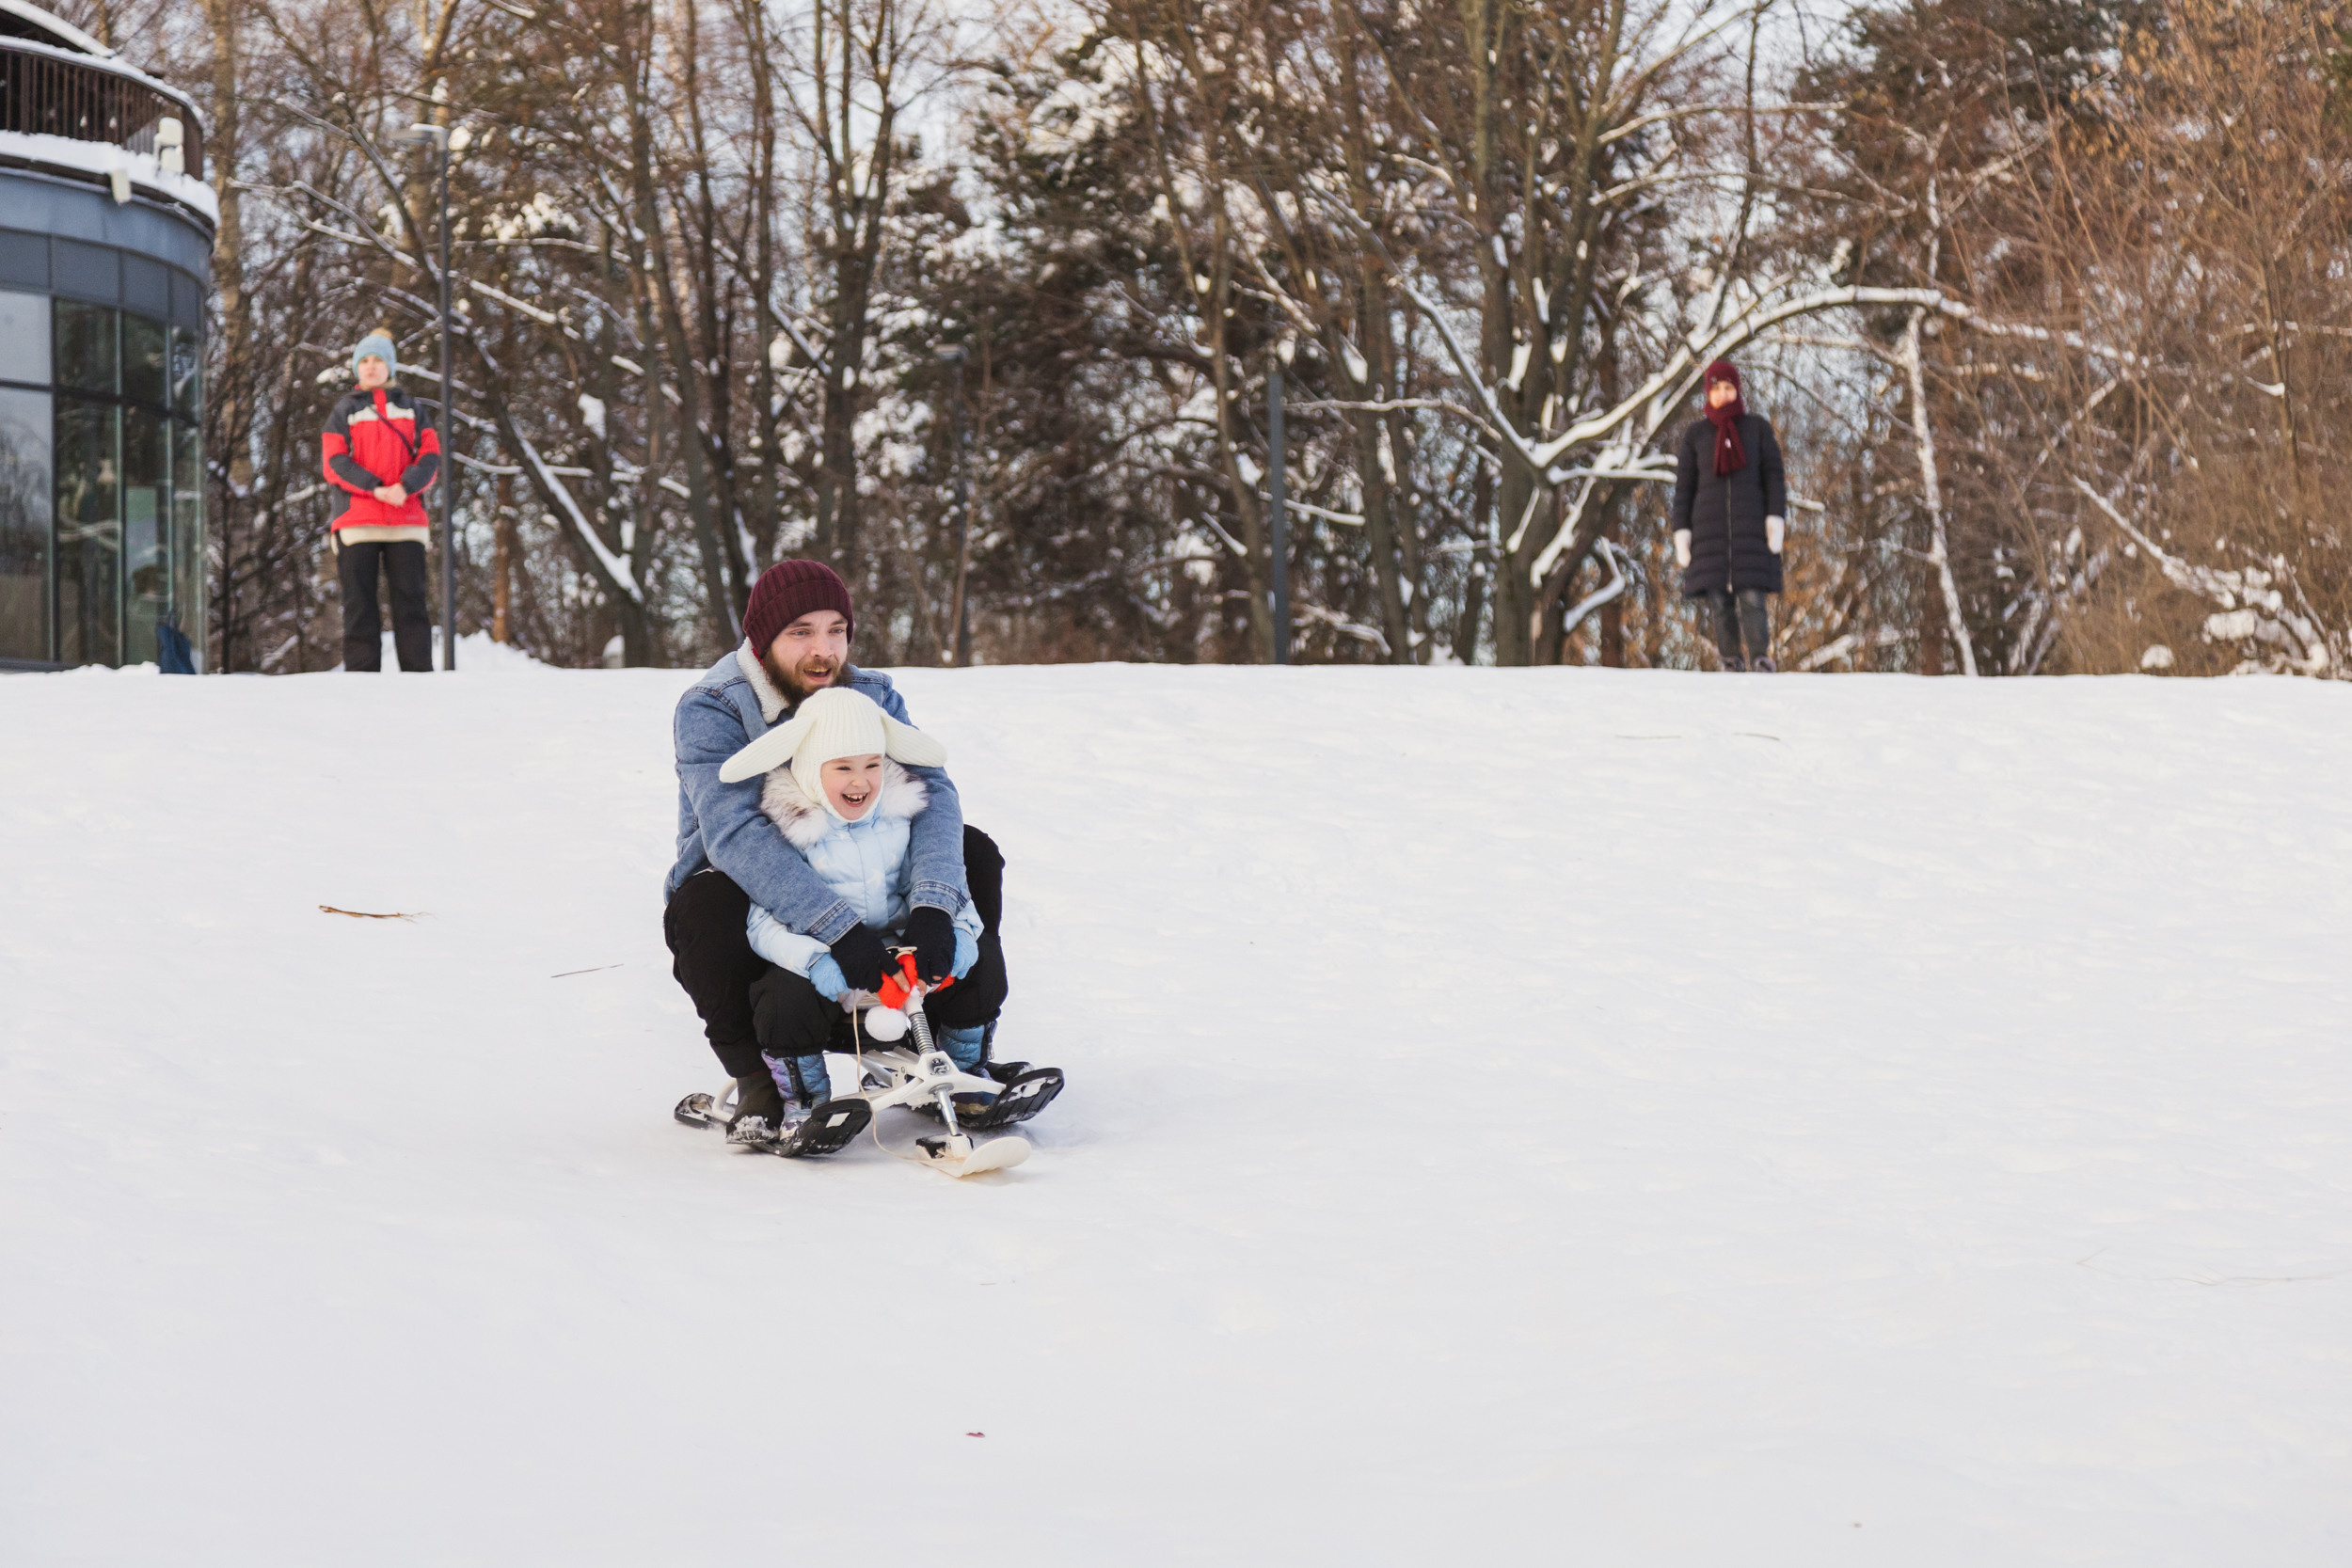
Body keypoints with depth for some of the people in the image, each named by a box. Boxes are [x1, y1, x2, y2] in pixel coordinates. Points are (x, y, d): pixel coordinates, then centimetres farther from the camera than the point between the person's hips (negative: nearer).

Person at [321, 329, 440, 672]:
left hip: (407, 522, 1)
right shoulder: (344, 412, 13)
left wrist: (405, 486, -14)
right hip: (357, 521, -1)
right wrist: (374, 487, -15)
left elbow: (430, 457, 6)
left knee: (411, 601, -3)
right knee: (359, 603, -2)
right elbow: (335, 463, 0)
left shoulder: (411, 409, 16)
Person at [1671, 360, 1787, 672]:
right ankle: (1731, 663, -1)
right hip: (1710, 526, 1)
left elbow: (1773, 474, 4)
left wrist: (1776, 518, -9)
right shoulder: (1695, 435, 10)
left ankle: (1761, 663, -15)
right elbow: (1684, 487, 9)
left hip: (1750, 524, -1)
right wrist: (1681, 532, 0)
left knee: (1751, 596, -13)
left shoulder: (1758, 427, 7)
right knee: (1718, 599, -5)